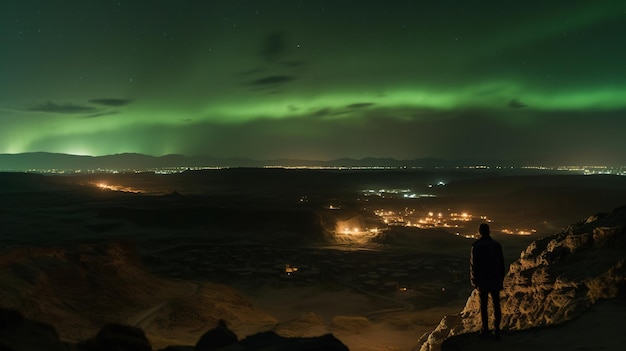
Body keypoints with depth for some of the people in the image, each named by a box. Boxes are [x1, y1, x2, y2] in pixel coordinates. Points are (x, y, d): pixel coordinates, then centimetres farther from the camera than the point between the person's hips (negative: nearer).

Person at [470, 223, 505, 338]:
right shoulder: (496, 245, -1)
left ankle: (485, 330, 11)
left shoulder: (476, 246, -11)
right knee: (496, 305, 9)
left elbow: (473, 264, -10)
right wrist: (501, 279, 14)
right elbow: (501, 263, 5)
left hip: (483, 281, -2)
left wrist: (474, 281, -1)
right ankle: (496, 329, 9)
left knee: (483, 305, 6)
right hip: (495, 281, 3)